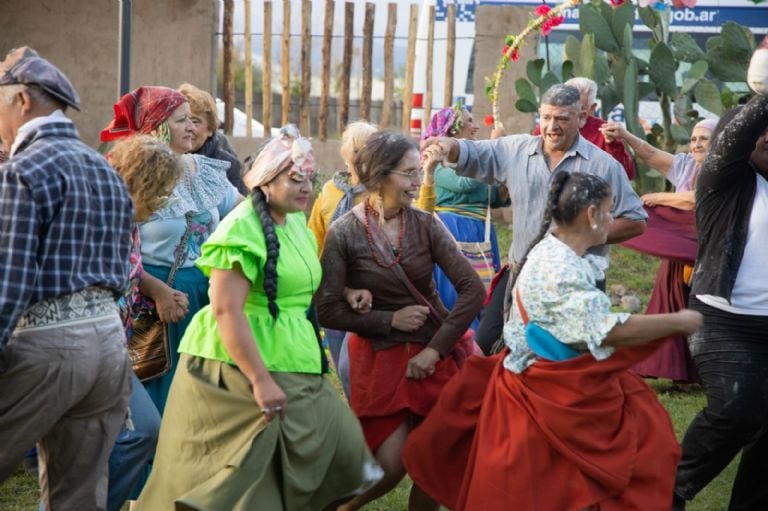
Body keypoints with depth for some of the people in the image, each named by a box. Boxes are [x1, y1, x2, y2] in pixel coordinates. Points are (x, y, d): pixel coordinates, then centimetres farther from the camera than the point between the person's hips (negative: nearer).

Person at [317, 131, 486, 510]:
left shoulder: (425, 224, -5)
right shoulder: (344, 233, -12)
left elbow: (472, 289, -9)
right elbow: (328, 311, -11)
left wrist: (436, 348, -15)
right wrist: (390, 320, -13)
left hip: (434, 353, 3)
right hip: (379, 358, -3)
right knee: (391, 466, -5)